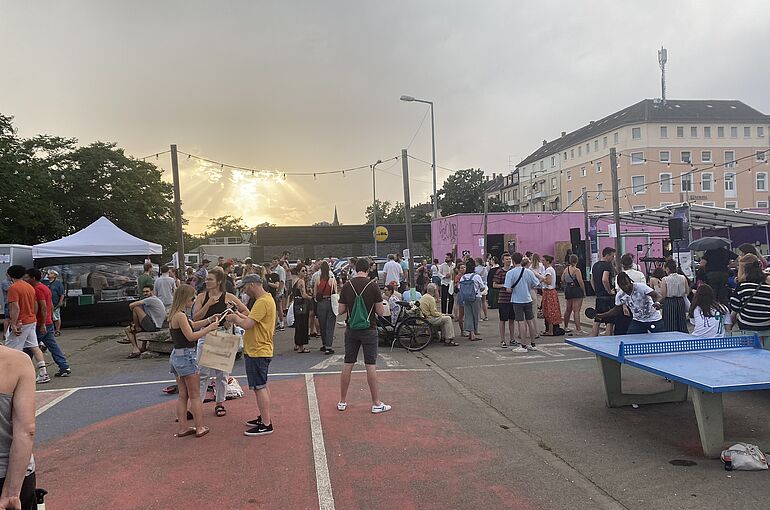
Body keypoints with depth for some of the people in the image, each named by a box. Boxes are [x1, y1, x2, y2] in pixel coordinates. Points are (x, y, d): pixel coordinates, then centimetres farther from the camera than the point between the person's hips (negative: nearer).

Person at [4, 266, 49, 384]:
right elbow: (36, 306, 16)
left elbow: (15, 308, -21)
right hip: (32, 322, 8)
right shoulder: (30, 287, 12)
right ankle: (43, 374, 6)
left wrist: (14, 324, -19)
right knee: (34, 347, 9)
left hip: (21, 324, -8)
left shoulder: (13, 288, -13)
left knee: (11, 351, 1)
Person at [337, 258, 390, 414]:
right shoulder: (373, 286, -10)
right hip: (369, 330, -3)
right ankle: (376, 403, 7)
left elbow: (341, 310, 2)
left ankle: (342, 402, 18)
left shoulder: (347, 286, -2)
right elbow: (380, 312, -8)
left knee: (347, 365, 10)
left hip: (351, 330, 3)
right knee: (371, 365, 1)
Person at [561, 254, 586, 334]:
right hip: (577, 290, -7)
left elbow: (562, 280, 12)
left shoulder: (566, 269, 5)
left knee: (568, 309, 20)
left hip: (568, 290, 7)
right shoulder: (577, 270, -14)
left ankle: (566, 326, 33)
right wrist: (584, 291, -6)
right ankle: (578, 329, -9)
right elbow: (581, 282, -16)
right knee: (576, 311, -8)